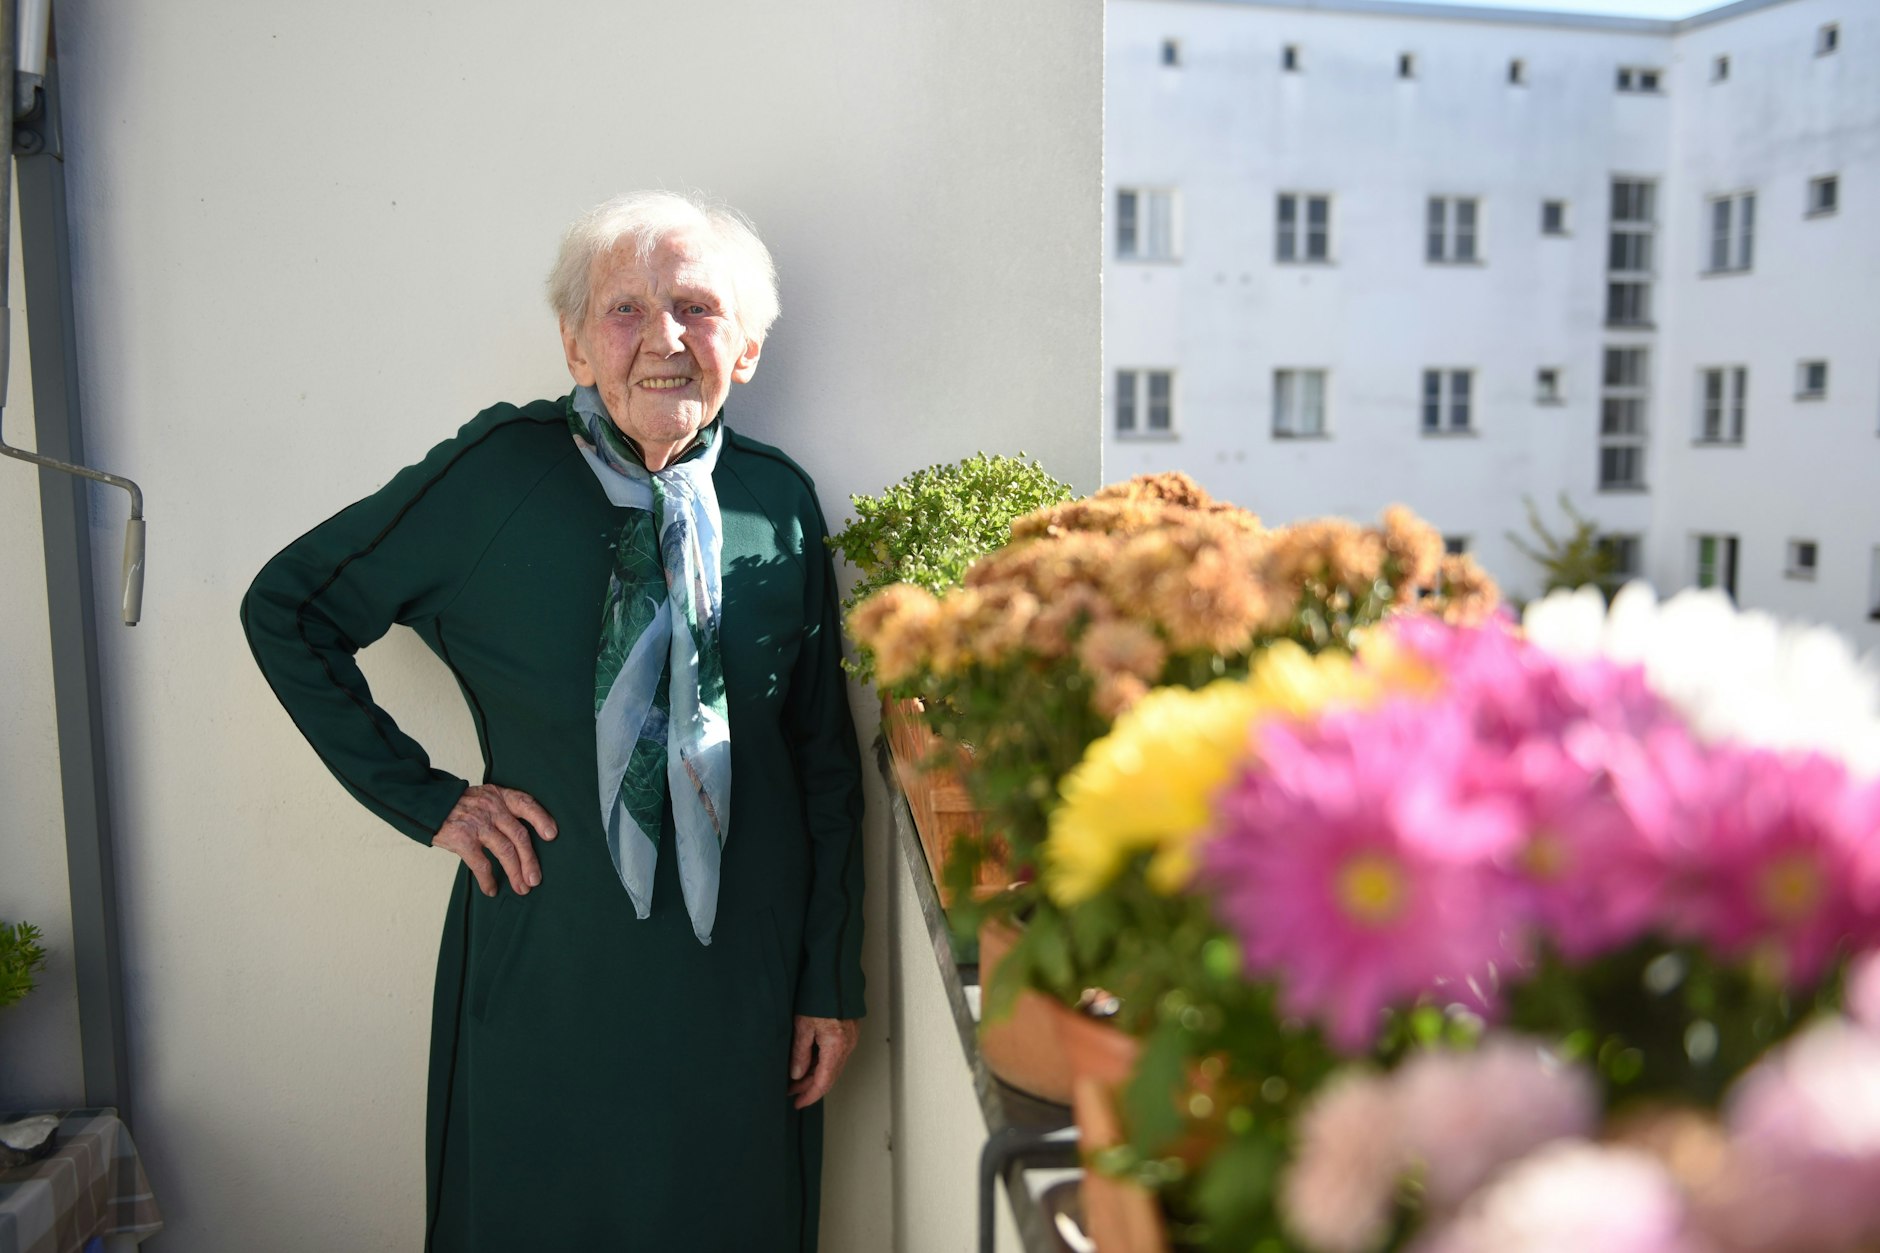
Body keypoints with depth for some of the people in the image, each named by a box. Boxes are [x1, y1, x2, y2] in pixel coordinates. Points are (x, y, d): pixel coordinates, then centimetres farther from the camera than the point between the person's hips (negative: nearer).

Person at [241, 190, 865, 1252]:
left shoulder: (780, 504, -3)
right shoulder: (498, 475, -9)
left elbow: (826, 759, 3)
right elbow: (286, 609, 1)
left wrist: (833, 980, 3)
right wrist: (422, 795, -5)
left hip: (742, 973, 2)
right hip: (546, 965, -1)